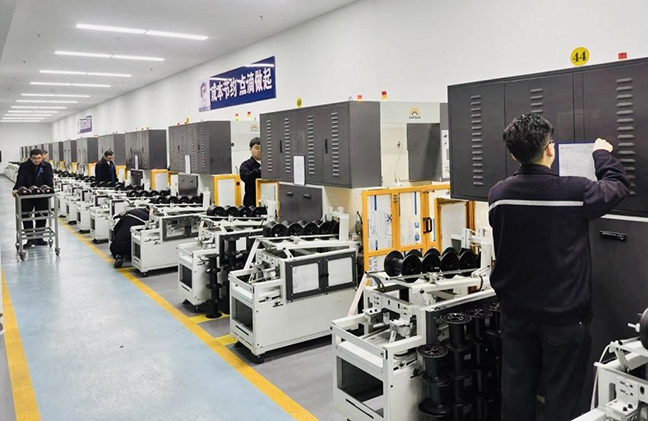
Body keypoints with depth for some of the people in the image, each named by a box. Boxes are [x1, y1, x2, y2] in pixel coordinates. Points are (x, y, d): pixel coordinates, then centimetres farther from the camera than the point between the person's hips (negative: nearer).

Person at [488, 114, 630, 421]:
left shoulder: (497, 194, -6)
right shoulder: (575, 191, -18)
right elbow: (619, 186, 3)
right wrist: (603, 155, 21)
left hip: (515, 311, 4)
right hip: (563, 314, -4)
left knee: (516, 391, 15)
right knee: (561, 396, 10)